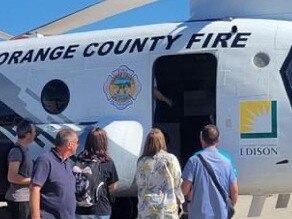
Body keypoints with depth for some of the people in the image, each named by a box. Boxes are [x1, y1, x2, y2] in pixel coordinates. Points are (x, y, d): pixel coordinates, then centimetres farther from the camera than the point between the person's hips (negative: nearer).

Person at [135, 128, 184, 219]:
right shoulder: (170, 159, -5)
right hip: (168, 207, -1)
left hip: (147, 207, 2)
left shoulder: (142, 162, -1)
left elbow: (140, 185, 5)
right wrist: (179, 201, 12)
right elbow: (178, 183, 1)